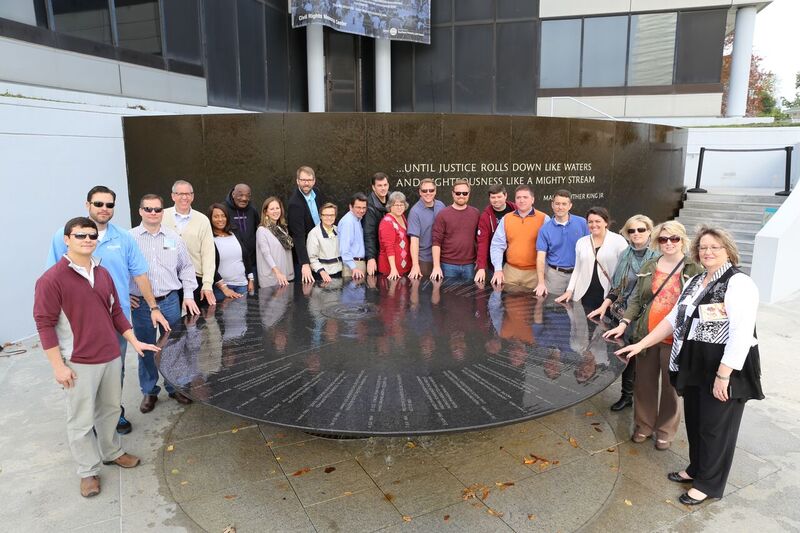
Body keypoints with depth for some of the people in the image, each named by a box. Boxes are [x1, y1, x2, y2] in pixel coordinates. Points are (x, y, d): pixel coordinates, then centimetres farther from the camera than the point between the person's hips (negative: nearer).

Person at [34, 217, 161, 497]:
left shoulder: (103, 274, 7)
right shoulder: (51, 279, -13)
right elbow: (45, 324, -12)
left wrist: (135, 342, 10)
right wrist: (58, 365, -14)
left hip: (111, 357, 6)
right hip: (79, 363, -6)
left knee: (110, 409, 19)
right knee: (81, 420, 7)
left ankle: (112, 452, 39)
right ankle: (88, 471, 24)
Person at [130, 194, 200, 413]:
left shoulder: (174, 238, 4)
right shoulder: (129, 238, -2)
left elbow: (186, 267, 9)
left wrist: (188, 295, 4)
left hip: (170, 301, 2)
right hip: (141, 304, -1)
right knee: (146, 349, 9)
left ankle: (175, 387, 28)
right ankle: (149, 391, 25)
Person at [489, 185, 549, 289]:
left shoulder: (544, 219, -3)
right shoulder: (506, 219, 5)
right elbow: (497, 245, 4)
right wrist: (498, 269, -5)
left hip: (534, 272, -2)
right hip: (510, 270, 2)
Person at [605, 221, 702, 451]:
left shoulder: (693, 270, -2)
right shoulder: (648, 267, 7)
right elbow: (636, 299, 9)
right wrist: (624, 323, -2)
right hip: (646, 335, 3)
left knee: (670, 386, 10)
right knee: (644, 382, 11)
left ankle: (665, 431, 26)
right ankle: (644, 425, 28)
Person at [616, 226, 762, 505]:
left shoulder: (739, 283, -15)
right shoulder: (695, 282, 12)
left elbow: (741, 334, -22)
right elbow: (673, 319, 15)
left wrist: (723, 375, -24)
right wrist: (641, 344, 10)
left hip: (726, 367, -7)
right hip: (693, 364, 7)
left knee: (715, 426, 6)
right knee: (694, 421, 18)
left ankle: (709, 484, 24)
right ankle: (697, 468, 38)